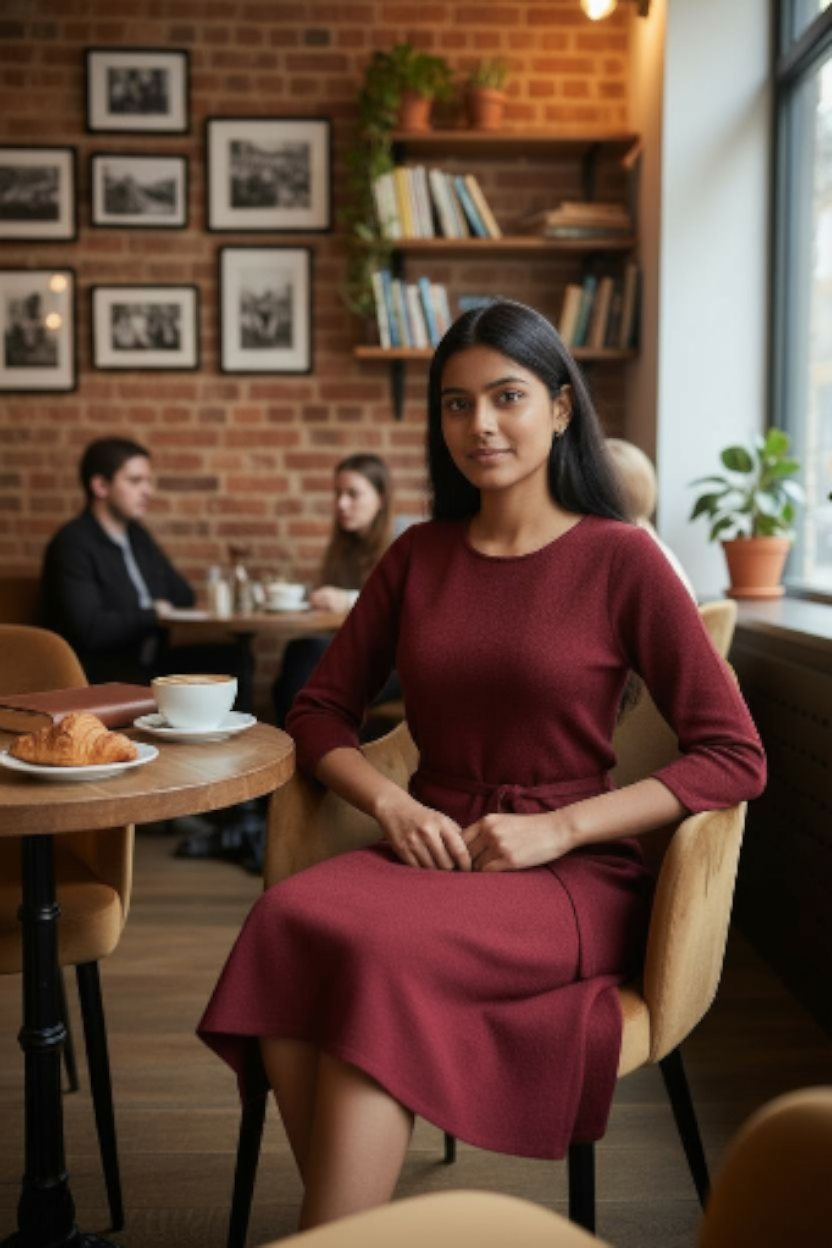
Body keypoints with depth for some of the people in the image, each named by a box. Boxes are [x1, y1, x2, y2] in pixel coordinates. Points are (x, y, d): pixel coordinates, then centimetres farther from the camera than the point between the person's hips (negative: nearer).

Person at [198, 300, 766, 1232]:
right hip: (427, 854, 4)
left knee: (381, 952, -33)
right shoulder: (418, 556, 11)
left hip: (573, 877, -4)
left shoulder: (620, 558, -3)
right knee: (286, 920, -28)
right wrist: (391, 803, -7)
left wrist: (557, 827, -15)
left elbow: (734, 758, -6)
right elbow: (321, 711, 13)